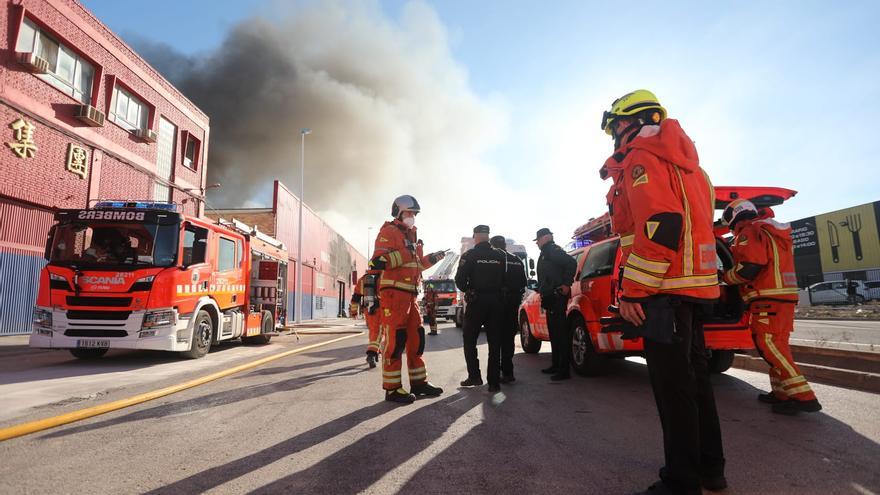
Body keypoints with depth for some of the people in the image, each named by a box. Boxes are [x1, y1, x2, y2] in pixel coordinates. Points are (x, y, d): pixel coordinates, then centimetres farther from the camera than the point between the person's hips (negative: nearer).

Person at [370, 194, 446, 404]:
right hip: (393, 292, -9)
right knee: (395, 340, -7)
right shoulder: (389, 232, -5)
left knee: (416, 338, 12)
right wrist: (402, 253, -28)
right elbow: (379, 261, -18)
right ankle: (392, 388, 1)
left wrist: (431, 258, 20)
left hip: (410, 294, 9)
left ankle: (418, 382, 23)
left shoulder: (411, 235, 23)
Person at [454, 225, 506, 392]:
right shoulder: (500, 256, 4)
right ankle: (494, 382, 10)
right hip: (496, 301, 3)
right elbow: (505, 279, 4)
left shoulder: (469, 255, -7)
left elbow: (460, 279, -11)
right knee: (495, 343, 9)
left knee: (469, 340, 11)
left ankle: (474, 376, 5)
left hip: (476, 301, -3)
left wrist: (468, 290, 8)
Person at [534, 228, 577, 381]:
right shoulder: (545, 253, 22)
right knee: (553, 332, 16)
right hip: (551, 298, 11)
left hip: (557, 297, -11)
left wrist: (567, 284, -23)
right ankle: (556, 365, 26)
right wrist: (542, 292, 19)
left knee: (560, 332, -10)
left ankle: (564, 370, -7)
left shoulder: (553, 251, -9)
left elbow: (572, 263, -24)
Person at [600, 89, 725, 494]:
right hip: (693, 284, 10)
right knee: (693, 374, 16)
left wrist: (630, 289, -19)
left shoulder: (641, 158, -7)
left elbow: (661, 225, -21)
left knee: (672, 383, -4)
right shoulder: (682, 161, 23)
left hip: (663, 289, -10)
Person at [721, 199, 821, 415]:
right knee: (777, 345, 12)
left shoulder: (749, 233, -8)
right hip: (785, 296, 10)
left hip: (768, 300, -10)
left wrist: (725, 276, -1)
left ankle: (803, 396, -16)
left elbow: (748, 268, -17)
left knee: (769, 345, -12)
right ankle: (782, 392, 15)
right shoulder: (775, 233, 24)